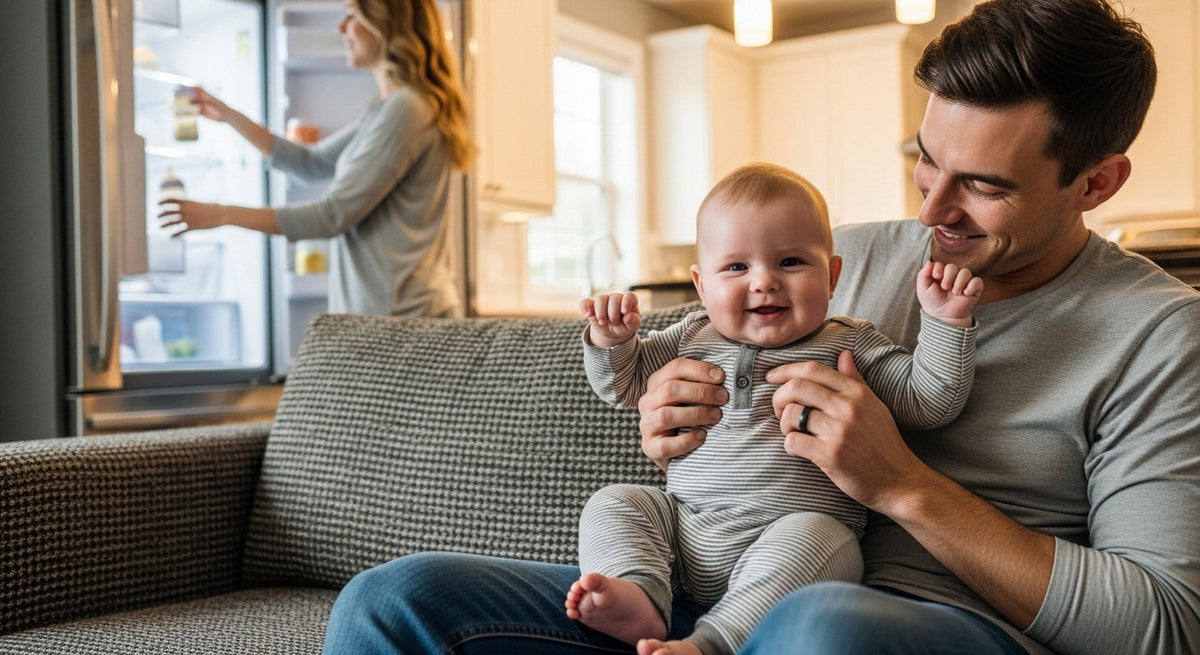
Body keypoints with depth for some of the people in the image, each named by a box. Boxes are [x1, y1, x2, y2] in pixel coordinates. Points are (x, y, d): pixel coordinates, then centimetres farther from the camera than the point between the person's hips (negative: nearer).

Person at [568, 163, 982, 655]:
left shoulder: (851, 346, 7)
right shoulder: (692, 339, 15)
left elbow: (928, 401, 2)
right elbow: (622, 384, 23)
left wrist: (945, 321, -7)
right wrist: (611, 338, 3)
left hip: (797, 528, -4)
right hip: (683, 526, 5)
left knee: (810, 540, -35)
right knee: (611, 505, -8)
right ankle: (640, 597, -29)